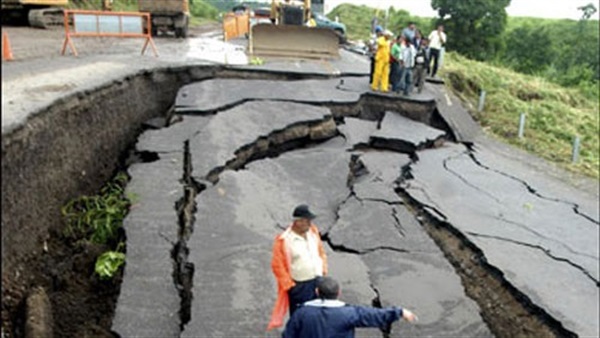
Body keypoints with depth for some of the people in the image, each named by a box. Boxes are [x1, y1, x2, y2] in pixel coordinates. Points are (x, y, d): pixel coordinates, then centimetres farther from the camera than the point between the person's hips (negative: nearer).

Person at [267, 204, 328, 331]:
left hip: (318, 281, 6)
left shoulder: (313, 231, -2)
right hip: (299, 286, -5)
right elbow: (278, 265, -15)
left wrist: (323, 271, 9)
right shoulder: (283, 240, -21)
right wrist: (290, 286, -13)